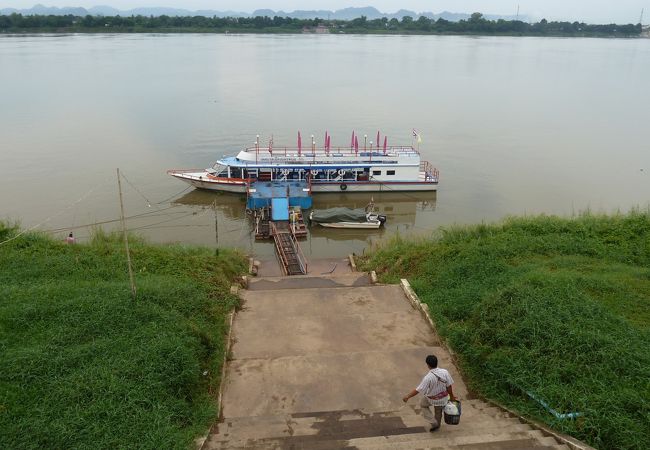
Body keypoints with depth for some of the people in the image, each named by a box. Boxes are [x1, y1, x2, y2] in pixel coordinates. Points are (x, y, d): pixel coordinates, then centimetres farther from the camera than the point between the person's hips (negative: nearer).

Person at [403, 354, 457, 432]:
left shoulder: (428, 378, -32)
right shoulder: (445, 372, -21)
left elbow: (418, 390, -27)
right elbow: (449, 386, -9)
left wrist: (407, 396, -16)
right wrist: (451, 396, 9)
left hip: (431, 399, -4)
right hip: (443, 398, 4)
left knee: (423, 404, 26)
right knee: (438, 411, 29)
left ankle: (433, 422, 25)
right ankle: (437, 424, 51)